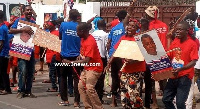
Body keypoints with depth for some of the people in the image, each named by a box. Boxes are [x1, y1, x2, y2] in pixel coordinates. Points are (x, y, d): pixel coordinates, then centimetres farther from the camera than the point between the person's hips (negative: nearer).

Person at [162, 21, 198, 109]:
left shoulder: (192, 44, -11)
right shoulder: (174, 42, 7)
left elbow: (193, 62, -16)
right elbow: (168, 56, 16)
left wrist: (181, 69, -29)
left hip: (185, 77, -7)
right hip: (174, 76, 7)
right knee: (166, 99, 10)